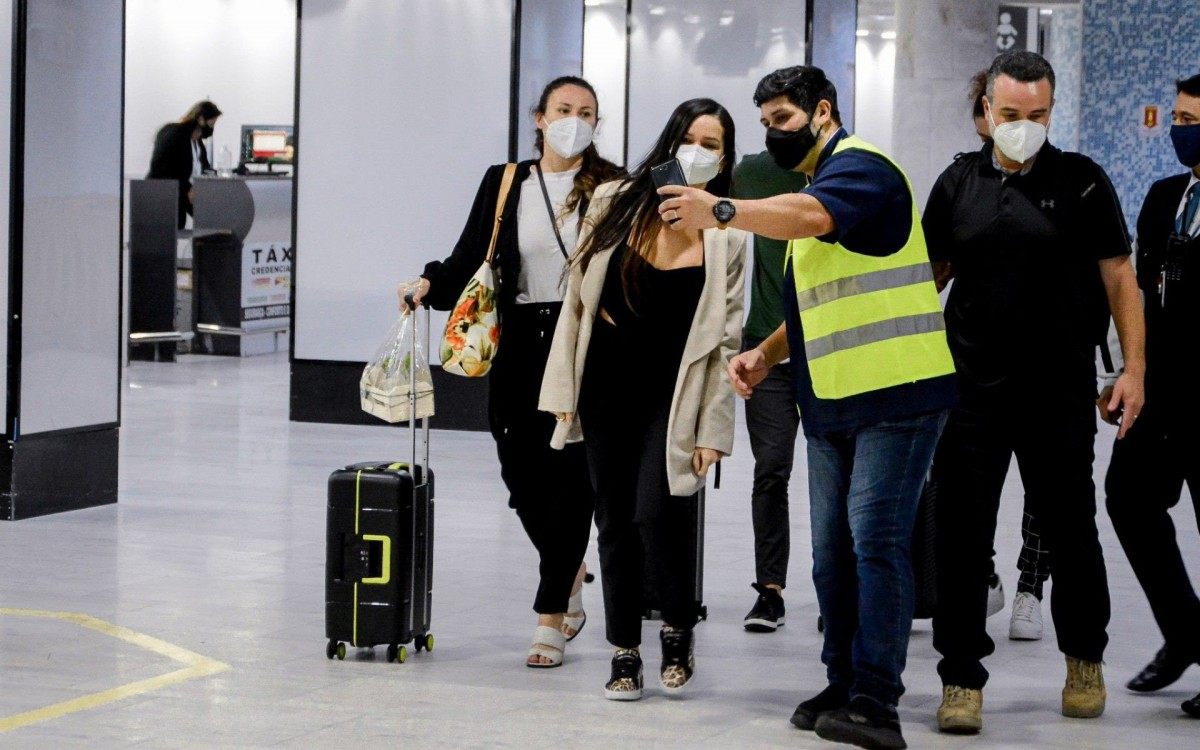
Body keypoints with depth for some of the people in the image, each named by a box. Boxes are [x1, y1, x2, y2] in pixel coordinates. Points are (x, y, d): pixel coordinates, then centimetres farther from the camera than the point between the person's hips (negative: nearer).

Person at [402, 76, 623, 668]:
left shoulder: (610, 188, 1)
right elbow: (470, 262, 8)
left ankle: (551, 617, 3)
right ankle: (570, 577, 33)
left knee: (570, 478, -5)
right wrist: (430, 284, -10)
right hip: (520, 343, 3)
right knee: (522, 474, 5)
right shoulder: (504, 184, 10)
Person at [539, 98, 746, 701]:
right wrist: (564, 387, 3)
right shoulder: (616, 204, 2)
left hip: (671, 395, -3)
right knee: (614, 521, 6)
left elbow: (723, 342, -3)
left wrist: (712, 429, -7)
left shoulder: (726, 238, -3)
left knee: (656, 513, -17)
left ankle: (679, 628, 9)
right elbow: (577, 298, 6)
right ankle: (625, 652, 18)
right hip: (606, 386, 3)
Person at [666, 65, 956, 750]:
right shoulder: (811, 185, 22)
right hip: (832, 404, 10)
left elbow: (813, 216, -30)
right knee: (833, 551, 8)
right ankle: (844, 688, 15)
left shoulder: (861, 165, -7)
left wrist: (722, 212, -31)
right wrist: (766, 355, 13)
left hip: (897, 393, -10)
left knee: (877, 541, -12)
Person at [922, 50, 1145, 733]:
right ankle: (962, 681, 9)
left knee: (1071, 531, 10)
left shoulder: (1082, 182, 0)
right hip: (972, 390, 2)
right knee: (963, 541, 0)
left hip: (1061, 395, -1)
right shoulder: (958, 184, 6)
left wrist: (1134, 368, -5)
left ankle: (1086, 662, 30)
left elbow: (1119, 277, 2)